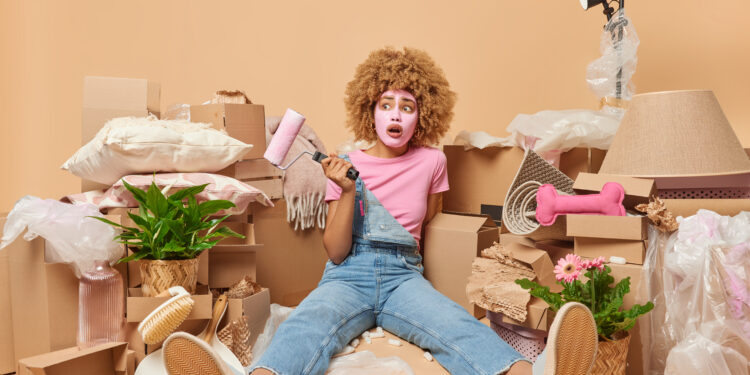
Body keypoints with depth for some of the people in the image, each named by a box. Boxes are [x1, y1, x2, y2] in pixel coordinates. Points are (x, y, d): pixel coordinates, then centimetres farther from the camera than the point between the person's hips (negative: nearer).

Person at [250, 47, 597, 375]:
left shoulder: (431, 161, 7)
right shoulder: (345, 166, 4)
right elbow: (336, 252, 0)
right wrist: (348, 191, -12)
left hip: (403, 276, 1)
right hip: (348, 276, 0)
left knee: (458, 326, -32)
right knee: (305, 326, -35)